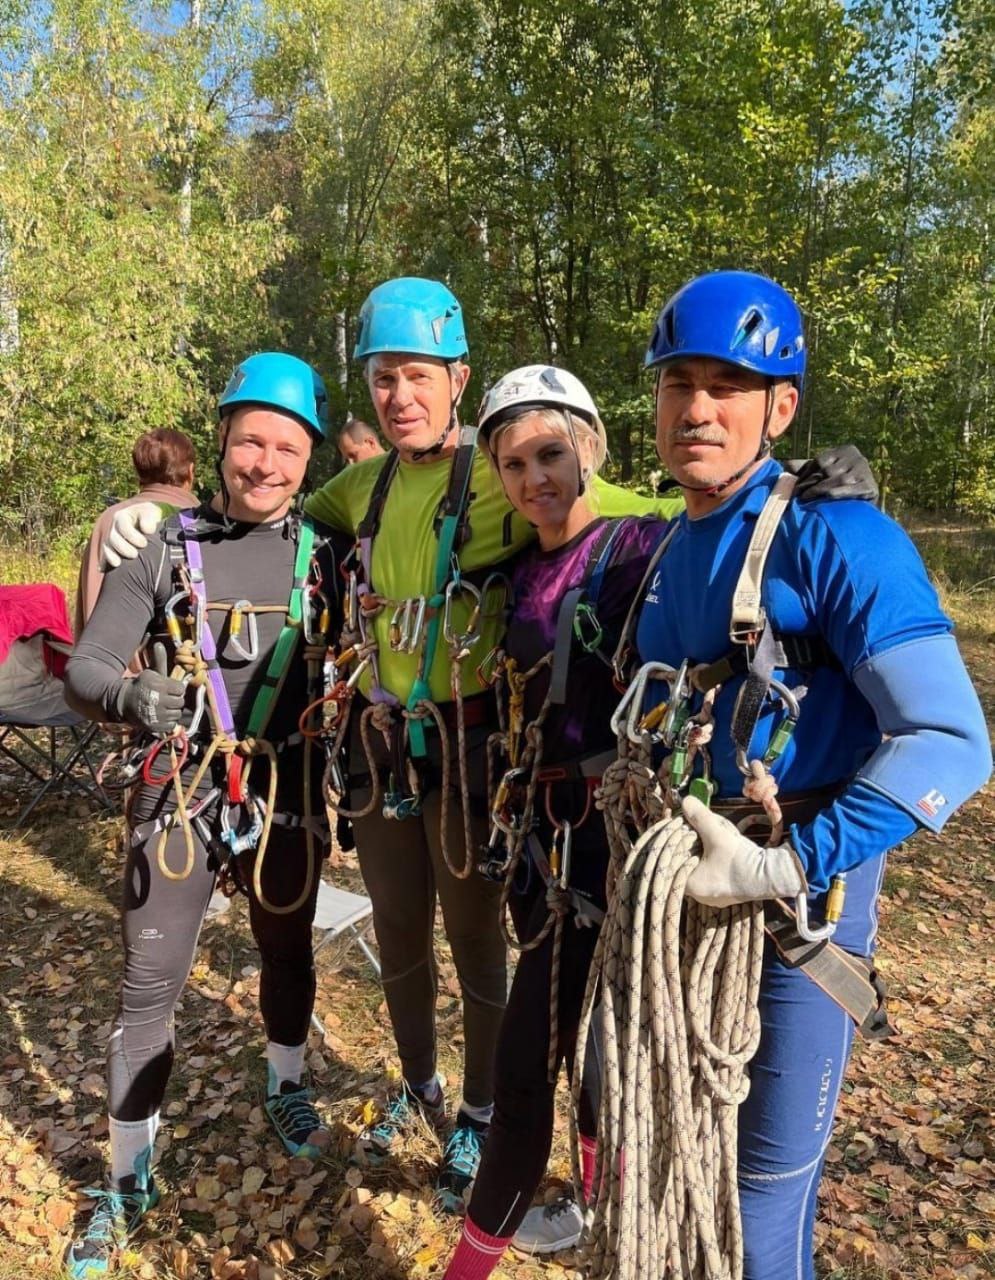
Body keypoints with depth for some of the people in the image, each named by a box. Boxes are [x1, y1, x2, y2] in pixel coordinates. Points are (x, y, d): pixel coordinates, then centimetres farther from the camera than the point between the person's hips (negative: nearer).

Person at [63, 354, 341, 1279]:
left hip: (286, 792, 2)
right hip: (180, 793, -1)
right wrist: (133, 694, -30)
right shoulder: (164, 551, -5)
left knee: (288, 954, 19)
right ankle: (127, 1182, 25)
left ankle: (286, 1089, 47)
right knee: (149, 986, 4)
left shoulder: (325, 555, 0)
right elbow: (84, 671, -9)